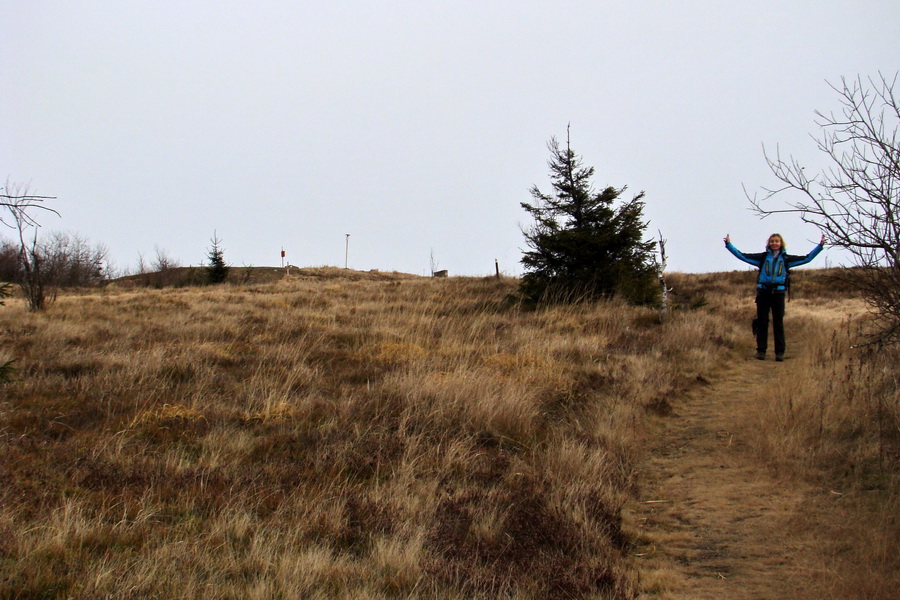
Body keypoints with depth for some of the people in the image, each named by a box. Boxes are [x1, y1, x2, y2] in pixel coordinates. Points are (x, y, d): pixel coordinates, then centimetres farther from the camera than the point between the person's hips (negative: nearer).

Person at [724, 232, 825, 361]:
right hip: (763, 292, 0)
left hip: (778, 292, 0)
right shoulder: (763, 257, 6)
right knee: (762, 322, 1)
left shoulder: (786, 258, 8)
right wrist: (729, 244, 0)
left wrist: (820, 246, 7)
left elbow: (807, 258, 11)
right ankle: (761, 350, 6)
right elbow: (742, 256, 5)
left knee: (778, 323, 2)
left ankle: (780, 352, 5)